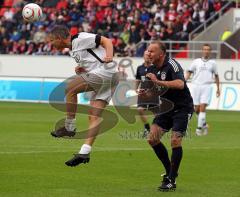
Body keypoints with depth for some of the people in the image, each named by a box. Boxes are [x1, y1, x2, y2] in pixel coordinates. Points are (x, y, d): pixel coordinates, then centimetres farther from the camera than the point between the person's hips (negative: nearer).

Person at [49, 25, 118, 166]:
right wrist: (81, 70, 6)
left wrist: (109, 56, -27)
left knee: (70, 88, -12)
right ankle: (85, 152, -3)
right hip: (108, 80, 10)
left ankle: (69, 127, -6)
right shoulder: (73, 49, 24)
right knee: (95, 117, 2)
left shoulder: (80, 39, -4)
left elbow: (106, 41, -9)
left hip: (105, 73, -10)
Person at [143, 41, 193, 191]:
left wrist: (158, 82, -38)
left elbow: (180, 84, -36)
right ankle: (170, 171, 12)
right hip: (166, 108, 8)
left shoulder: (172, 65, -19)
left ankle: (172, 180, -7)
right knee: (152, 138, -5)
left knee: (175, 141, -17)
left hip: (182, 107, -8)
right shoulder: (152, 69, 5)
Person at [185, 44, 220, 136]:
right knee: (197, 109, 2)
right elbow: (189, 72, 5)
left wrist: (218, 88, 20)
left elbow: (216, 76, 20)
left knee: (202, 107, -14)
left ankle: (199, 128, -12)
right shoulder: (196, 61, 8)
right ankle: (204, 124, 24)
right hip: (196, 86, 1)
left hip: (206, 86, -1)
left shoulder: (212, 63, 11)